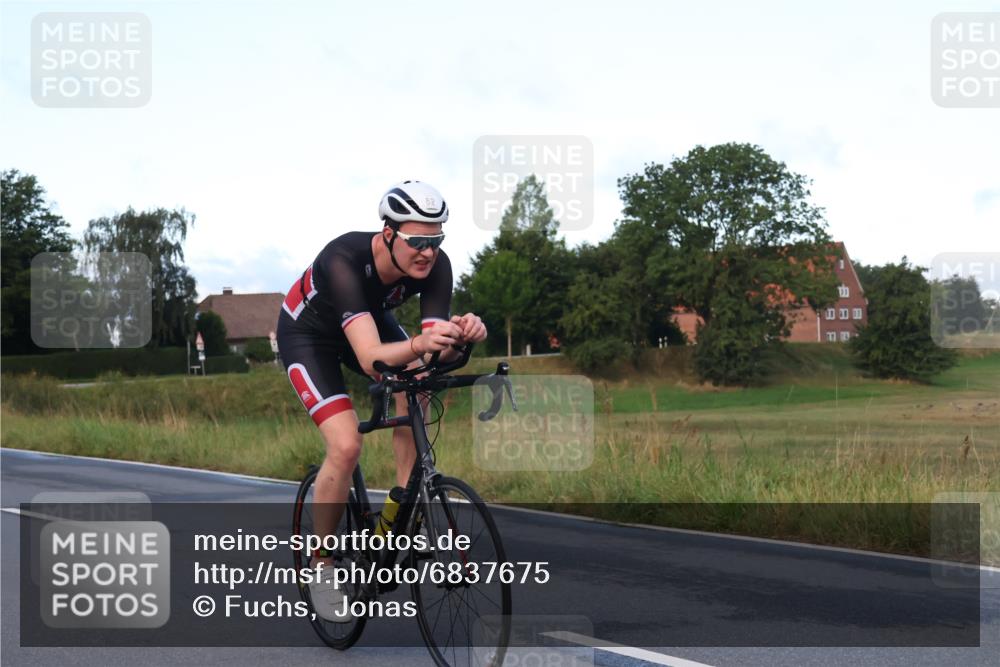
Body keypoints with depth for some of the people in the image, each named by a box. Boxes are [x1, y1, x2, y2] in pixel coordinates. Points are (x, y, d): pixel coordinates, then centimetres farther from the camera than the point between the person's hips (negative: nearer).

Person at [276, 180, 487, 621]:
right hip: (308, 333, -5)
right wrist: (418, 344, -69)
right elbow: (371, 358, -50)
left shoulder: (435, 266, -27)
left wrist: (459, 336, -54)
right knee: (346, 445, -21)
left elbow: (435, 352, -32)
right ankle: (320, 567, -1)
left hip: (371, 319, 5)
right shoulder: (344, 260, -41)